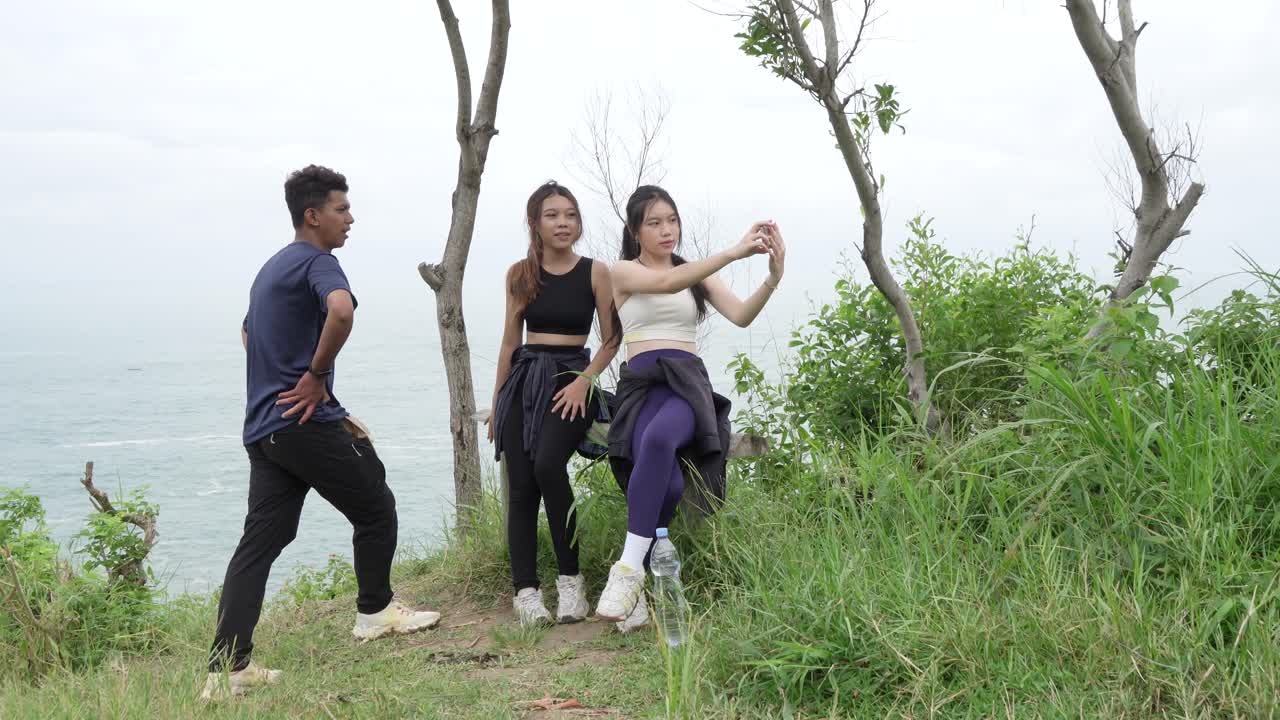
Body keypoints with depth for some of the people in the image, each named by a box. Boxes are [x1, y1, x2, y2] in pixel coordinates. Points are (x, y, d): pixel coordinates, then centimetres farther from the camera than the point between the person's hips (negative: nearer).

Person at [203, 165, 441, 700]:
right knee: (375, 508, 12)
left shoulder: (271, 268, 22)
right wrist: (317, 375, -19)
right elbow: (341, 309, -33)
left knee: (259, 543, 4)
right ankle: (375, 612, 28)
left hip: (263, 429, 9)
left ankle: (226, 670, -2)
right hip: (306, 422, -9)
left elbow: (249, 333, 38)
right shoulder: (317, 262, -8)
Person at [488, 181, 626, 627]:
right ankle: (525, 590, -3)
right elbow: (510, 341, 16)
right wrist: (497, 401, 15)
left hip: (570, 379, -3)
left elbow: (612, 340, 3)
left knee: (547, 464, -27)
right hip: (523, 380, 3)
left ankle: (571, 579, -16)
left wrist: (584, 381, -12)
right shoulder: (520, 274, 9)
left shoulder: (595, 272, 0)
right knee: (520, 486, -6)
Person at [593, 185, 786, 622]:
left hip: (688, 381, 1)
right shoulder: (623, 272, 11)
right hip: (641, 383, -1)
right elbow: (667, 283, -11)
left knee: (659, 438, -37)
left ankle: (630, 569, -35)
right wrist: (734, 252, -20)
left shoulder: (698, 275, 20)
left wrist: (773, 279, -18)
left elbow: (741, 316, 3)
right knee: (668, 487, -32)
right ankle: (638, 585, -16)